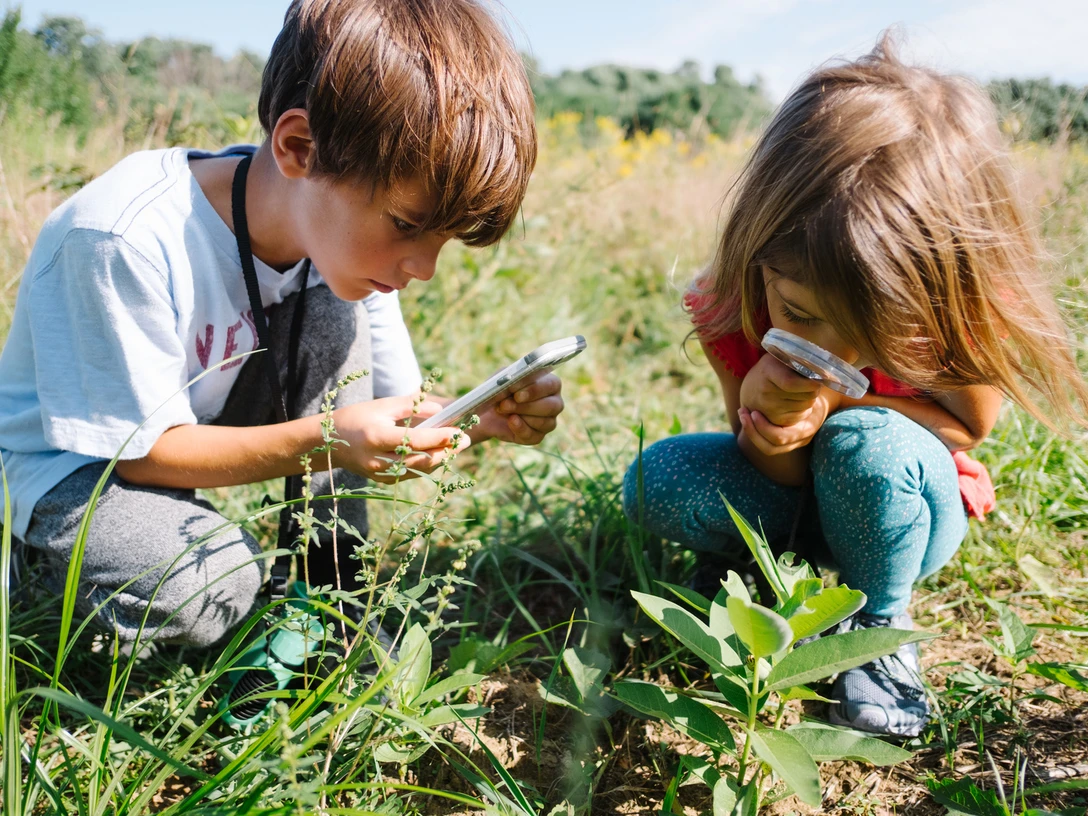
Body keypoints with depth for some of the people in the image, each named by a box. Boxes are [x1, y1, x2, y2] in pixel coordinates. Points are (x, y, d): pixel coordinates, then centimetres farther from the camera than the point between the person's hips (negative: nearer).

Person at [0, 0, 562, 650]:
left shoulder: (349, 233, -15)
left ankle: (327, 587, -7)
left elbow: (396, 406, -6)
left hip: (209, 420, 6)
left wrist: (484, 417, -28)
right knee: (206, 588, -34)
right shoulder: (123, 239, -35)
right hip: (78, 458, -5)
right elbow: (143, 448, -26)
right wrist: (319, 441, -39)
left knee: (333, 312, -18)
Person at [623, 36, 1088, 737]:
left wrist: (838, 400, -31)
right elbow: (776, 475, -13)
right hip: (795, 499, 2)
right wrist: (766, 425, -41)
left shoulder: (968, 316, -30)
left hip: (907, 514, -1)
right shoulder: (731, 309, -25)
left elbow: (967, 431, -11)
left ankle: (880, 620, -7)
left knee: (868, 439, -36)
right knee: (655, 482, -24)